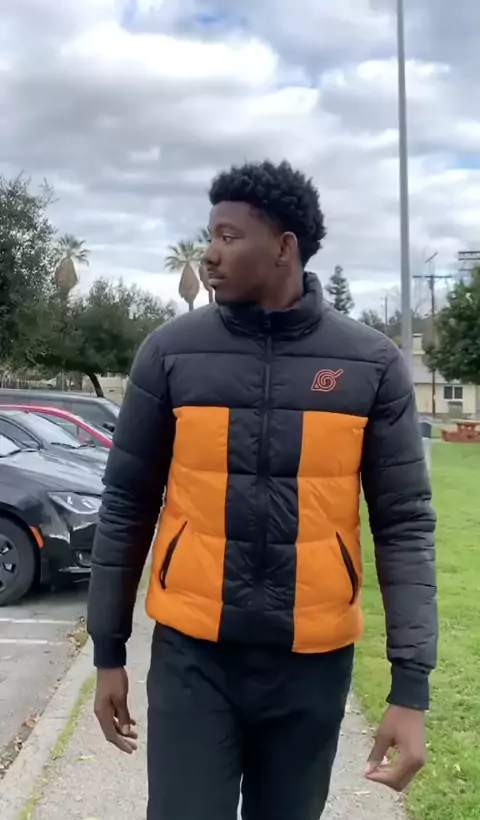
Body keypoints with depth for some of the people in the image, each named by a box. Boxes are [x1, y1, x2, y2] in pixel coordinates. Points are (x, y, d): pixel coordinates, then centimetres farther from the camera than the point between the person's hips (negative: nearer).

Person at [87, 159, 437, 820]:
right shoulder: (171, 352, -3)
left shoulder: (371, 364, -4)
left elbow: (404, 524, -4)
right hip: (192, 652, 0)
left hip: (313, 660, 1)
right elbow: (126, 507, 2)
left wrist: (411, 685, -9)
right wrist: (109, 650, 5)